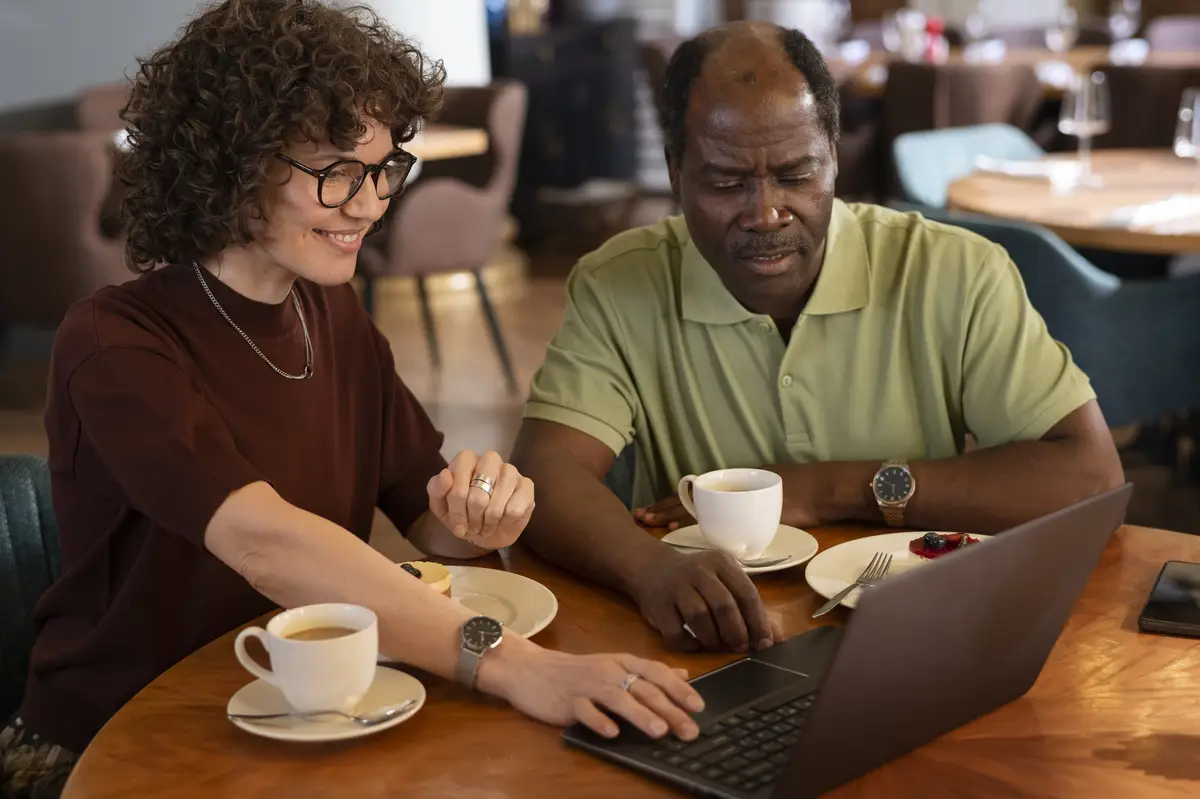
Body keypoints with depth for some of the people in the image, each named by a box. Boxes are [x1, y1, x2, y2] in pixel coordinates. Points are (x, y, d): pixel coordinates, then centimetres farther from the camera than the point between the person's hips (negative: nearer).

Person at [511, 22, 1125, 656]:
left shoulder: (955, 275, -7)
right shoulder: (617, 289, -4)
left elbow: (1090, 478, -11)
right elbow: (546, 477, -15)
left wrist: (837, 490, -14)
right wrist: (651, 568, -37)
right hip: (709, 667, 1)